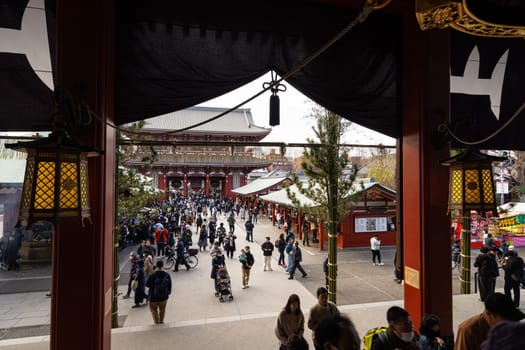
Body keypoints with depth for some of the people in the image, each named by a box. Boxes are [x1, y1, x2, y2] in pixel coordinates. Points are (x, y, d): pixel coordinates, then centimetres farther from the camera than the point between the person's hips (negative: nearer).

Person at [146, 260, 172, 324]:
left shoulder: (153, 275, -20)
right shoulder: (167, 275, -10)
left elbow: (147, 285, -11)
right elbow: (169, 286, -1)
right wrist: (168, 293, 13)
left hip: (154, 297, -3)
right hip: (164, 297, 3)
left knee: (154, 310, 18)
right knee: (162, 310, 22)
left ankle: (156, 322, 13)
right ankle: (161, 322, 31)